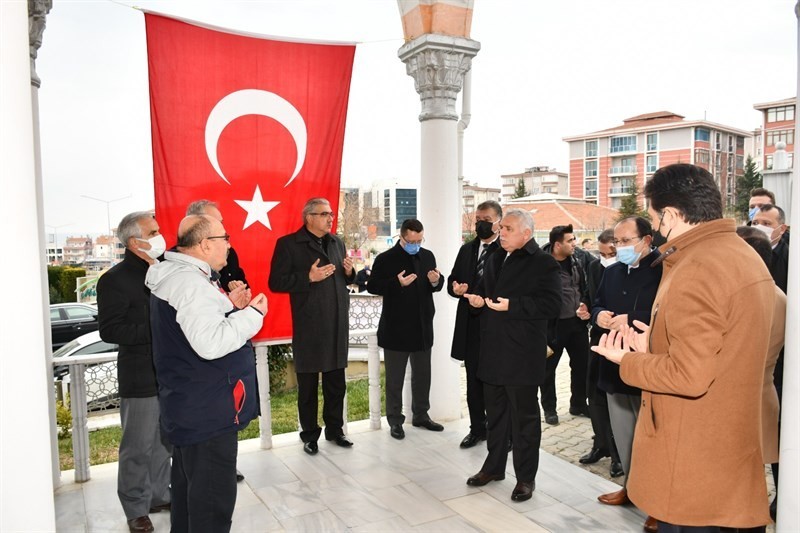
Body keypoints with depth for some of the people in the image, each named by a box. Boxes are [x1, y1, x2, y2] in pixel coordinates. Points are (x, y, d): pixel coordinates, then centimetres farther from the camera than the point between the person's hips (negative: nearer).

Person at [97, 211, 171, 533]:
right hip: (140, 377, -6)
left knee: (164, 442, 17)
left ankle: (159, 495, 33)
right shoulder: (115, 280, -11)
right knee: (138, 447, 6)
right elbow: (109, 330, -16)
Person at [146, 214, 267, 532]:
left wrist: (227, 306, 6)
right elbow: (211, 343, -31)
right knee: (214, 497, 0)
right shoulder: (191, 282, -23)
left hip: (187, 405, 11)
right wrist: (252, 314, -20)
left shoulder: (173, 276, 10)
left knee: (188, 485, 25)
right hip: (207, 411, -11)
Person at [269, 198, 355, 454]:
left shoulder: (337, 242, 13)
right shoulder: (288, 243, -6)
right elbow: (276, 282, -11)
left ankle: (334, 429, 30)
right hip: (308, 327, -5)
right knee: (308, 385, 8)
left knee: (336, 383, 14)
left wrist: (349, 272, -2)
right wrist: (309, 277, -20)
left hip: (337, 324, 5)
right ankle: (310, 435, 23)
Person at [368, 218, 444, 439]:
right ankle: (395, 421, 20)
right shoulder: (385, 259, -8)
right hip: (396, 328, -5)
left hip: (422, 327, 5)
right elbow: (373, 286, -11)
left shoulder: (428, 256, 8)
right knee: (395, 378, 7)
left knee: (423, 375, 16)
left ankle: (420, 415, 32)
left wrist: (436, 281, -10)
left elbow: (435, 286, 13)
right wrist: (397, 283, -24)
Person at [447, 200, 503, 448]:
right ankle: (478, 428, 29)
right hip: (471, 325, 6)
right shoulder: (466, 249, 12)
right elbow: (452, 280, 14)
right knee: (474, 380, 14)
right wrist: (455, 287, -7)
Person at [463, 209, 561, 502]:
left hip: (522, 354, -7)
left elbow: (551, 304, -18)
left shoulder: (543, 263, -9)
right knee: (495, 412, 18)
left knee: (524, 416, 5)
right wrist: (477, 299, 1)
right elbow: (483, 290, 25)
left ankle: (525, 477, 19)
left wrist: (511, 305, -24)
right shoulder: (494, 260, 15)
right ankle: (494, 466, 33)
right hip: (492, 351, 7)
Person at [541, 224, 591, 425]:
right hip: (553, 324, -6)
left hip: (577, 322, 6)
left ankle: (578, 404, 31)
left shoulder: (576, 263, 7)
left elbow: (584, 288, 15)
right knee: (549, 367, 6)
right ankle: (549, 408, 22)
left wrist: (585, 305, -3)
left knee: (581, 365, 14)